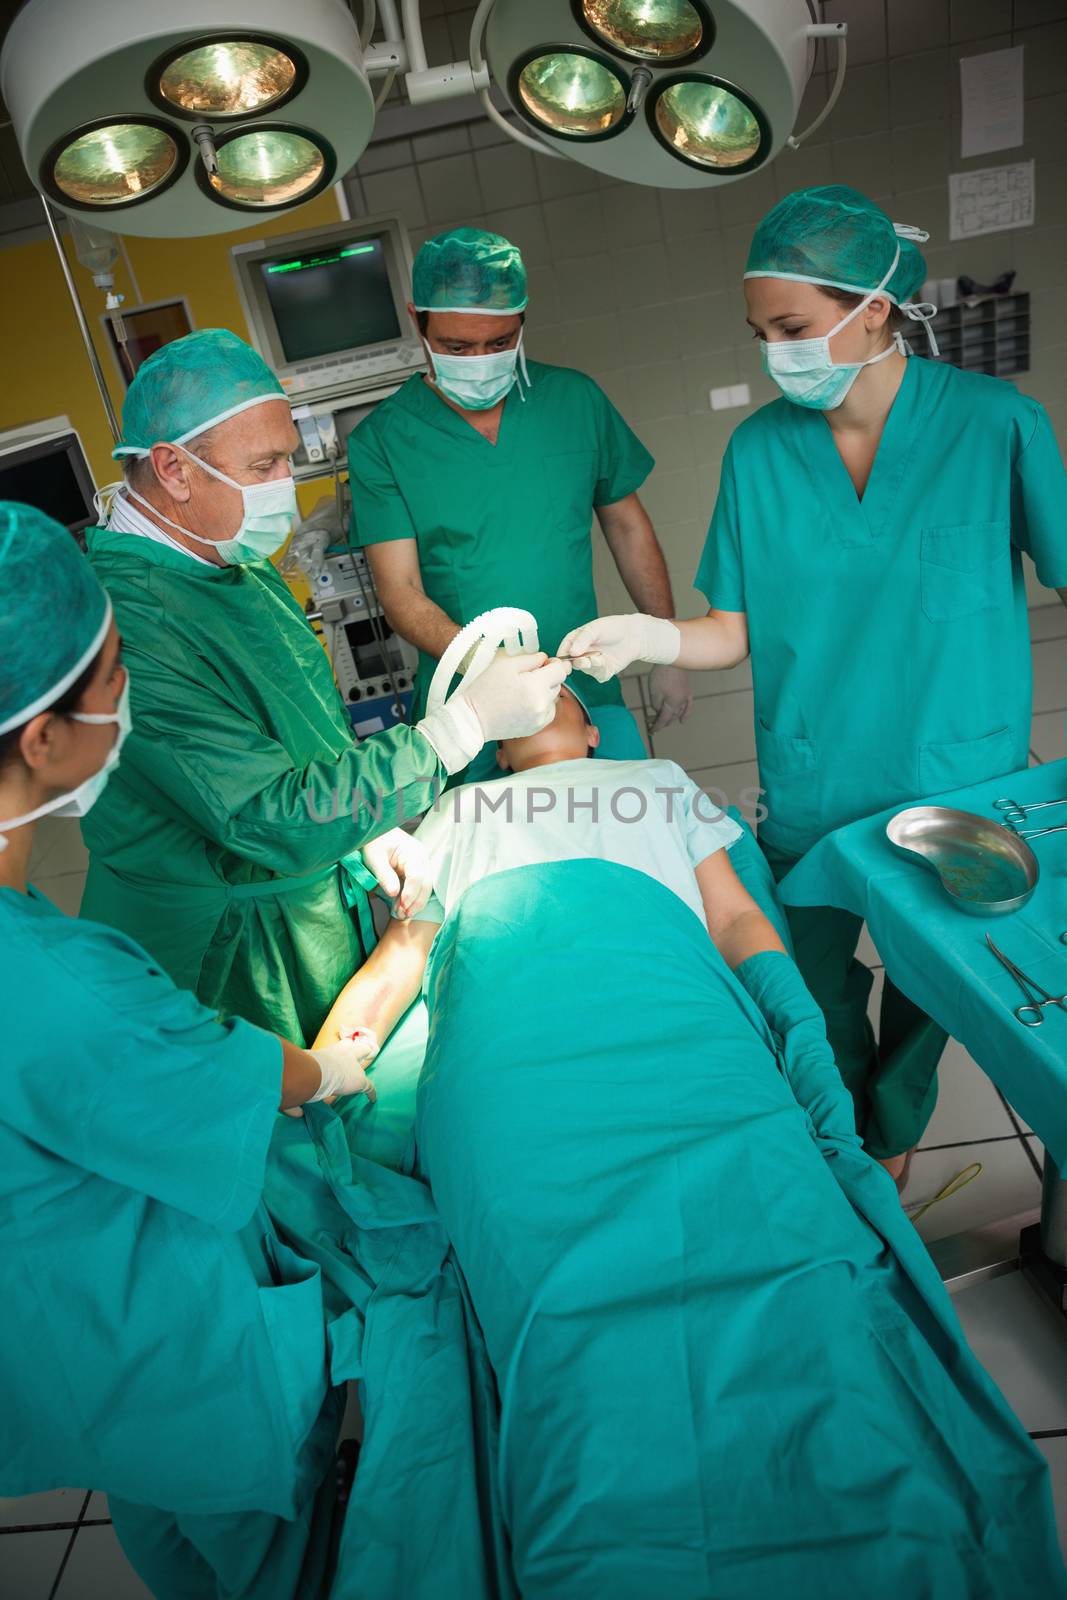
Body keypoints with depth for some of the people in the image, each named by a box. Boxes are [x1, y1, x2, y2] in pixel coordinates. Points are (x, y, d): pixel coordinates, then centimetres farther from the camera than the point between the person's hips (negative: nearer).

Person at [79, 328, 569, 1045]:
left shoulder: (236, 561, 1)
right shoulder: (126, 625, -31)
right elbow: (271, 821, -32)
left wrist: (369, 828, -1)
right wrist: (469, 722, -31)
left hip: (321, 898, 8)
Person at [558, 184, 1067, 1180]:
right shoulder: (760, 448, -5)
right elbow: (742, 629, -4)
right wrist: (654, 636, -22)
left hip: (958, 785, -1)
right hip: (811, 792, 2)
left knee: (928, 984, 18)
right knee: (817, 995, 19)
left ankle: (892, 1138, 49)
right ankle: (845, 1142, 50)